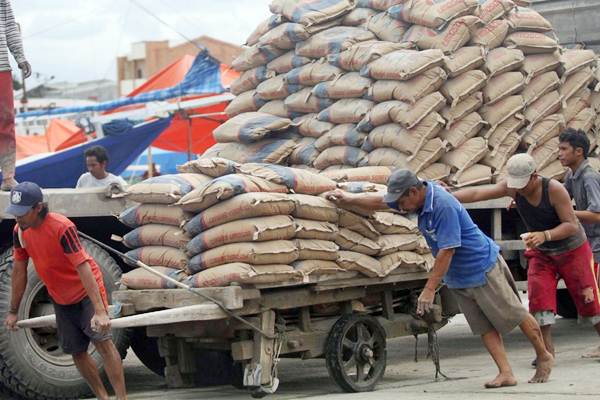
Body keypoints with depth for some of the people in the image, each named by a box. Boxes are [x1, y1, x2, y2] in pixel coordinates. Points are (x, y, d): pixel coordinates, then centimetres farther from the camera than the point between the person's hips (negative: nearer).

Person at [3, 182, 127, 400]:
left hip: (86, 292, -7)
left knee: (103, 342, -15)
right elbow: (19, 271, 4)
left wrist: (100, 311, -39)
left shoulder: (62, 228, -29)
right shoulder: (19, 231, -9)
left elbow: (83, 268, -34)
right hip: (60, 299, 7)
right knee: (77, 352, 9)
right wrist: (13, 312, 9)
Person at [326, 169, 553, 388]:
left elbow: (447, 251, -28)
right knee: (484, 328, 4)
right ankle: (505, 374, 3)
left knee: (514, 316, 2)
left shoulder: (443, 206, -29)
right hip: (457, 279, 9)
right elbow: (381, 202, 13)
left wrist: (429, 290, -24)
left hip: (482, 268, -9)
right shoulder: (422, 197, -2)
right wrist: (347, 199, 14)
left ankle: (544, 358, 18)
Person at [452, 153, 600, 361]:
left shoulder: (554, 189, -29)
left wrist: (544, 235, -43)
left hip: (572, 250, -4)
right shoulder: (512, 188, -16)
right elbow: (477, 193, -22)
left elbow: (572, 225, -28)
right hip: (542, 253, 4)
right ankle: (546, 349, -11)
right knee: (539, 295, -14)